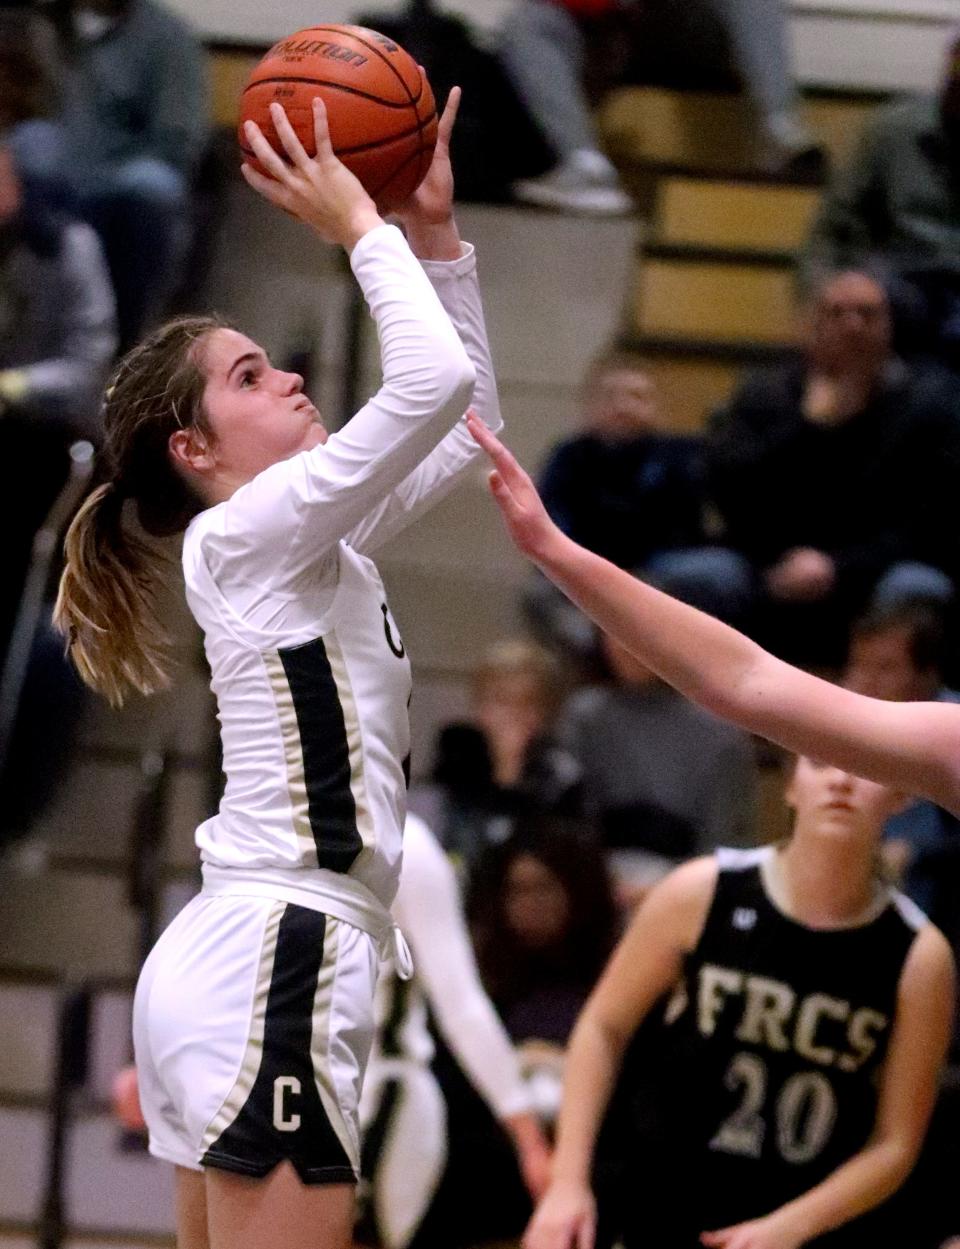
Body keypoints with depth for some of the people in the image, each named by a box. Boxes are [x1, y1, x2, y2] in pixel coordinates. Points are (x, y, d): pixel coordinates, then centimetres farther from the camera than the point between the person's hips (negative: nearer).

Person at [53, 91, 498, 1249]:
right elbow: (435, 381, -19)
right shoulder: (246, 534, -8)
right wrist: (363, 229, -6)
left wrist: (434, 233, 18)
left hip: (232, 953, 10)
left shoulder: (311, 540, 18)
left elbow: (467, 416, 25)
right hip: (278, 962, -10)